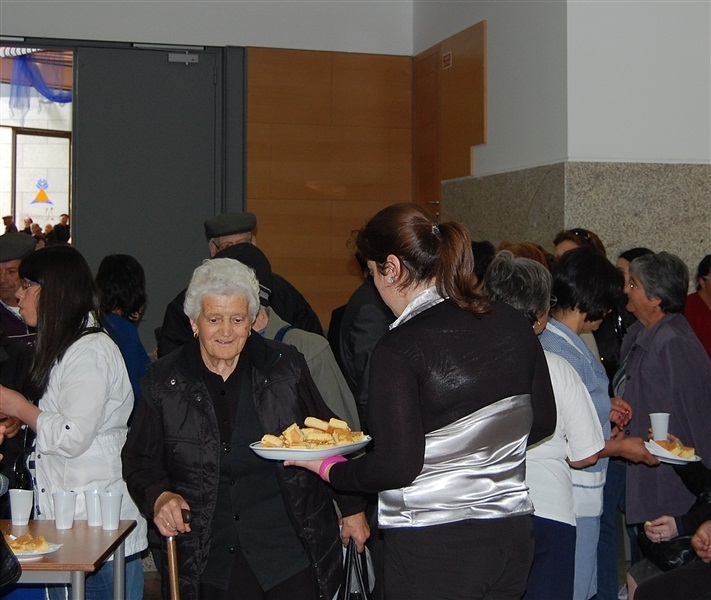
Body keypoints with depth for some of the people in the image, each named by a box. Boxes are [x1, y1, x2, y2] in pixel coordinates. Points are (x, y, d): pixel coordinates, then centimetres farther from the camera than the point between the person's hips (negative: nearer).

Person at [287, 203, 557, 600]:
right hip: (513, 535, 6)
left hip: (433, 548, -6)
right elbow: (543, 422, 10)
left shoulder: (399, 349, -17)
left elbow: (395, 466, -18)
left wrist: (330, 469, -1)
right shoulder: (512, 324, 1)